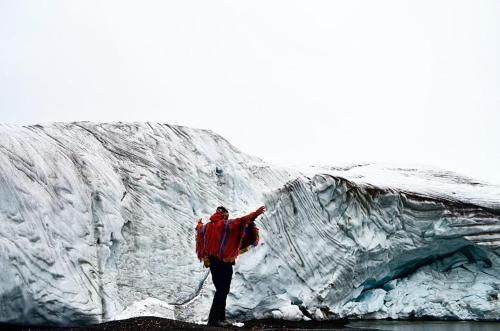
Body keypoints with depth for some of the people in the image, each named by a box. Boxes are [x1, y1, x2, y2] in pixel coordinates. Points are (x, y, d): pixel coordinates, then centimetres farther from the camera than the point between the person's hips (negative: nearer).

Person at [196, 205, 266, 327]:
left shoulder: (208, 226, 11)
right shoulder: (226, 224, -9)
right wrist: (255, 214, -19)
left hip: (211, 261, 8)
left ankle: (220, 317, 19)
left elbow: (200, 230, 33)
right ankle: (213, 319, -5)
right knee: (223, 290, -3)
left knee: (220, 290, 15)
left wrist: (199, 224, 56)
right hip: (224, 262, -8)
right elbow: (241, 221, -20)